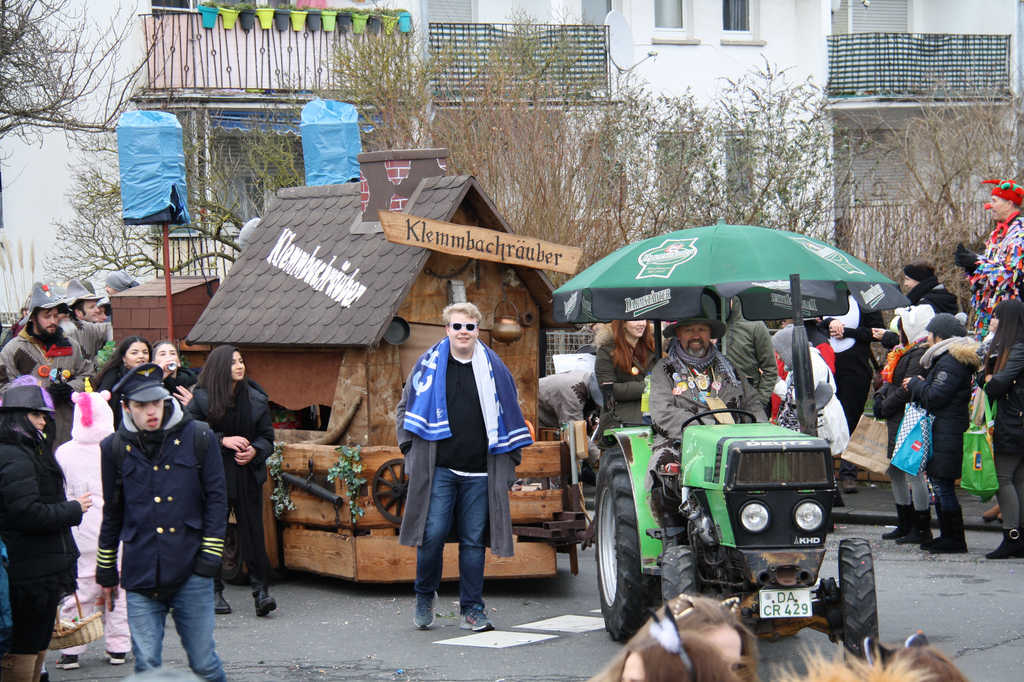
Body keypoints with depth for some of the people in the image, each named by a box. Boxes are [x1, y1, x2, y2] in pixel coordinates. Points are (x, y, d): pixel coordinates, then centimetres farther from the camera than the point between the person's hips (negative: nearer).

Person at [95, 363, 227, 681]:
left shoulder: (198, 437, 0)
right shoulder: (115, 448, 5)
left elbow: (216, 500, 3)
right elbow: (112, 514, 14)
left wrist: (209, 559, -5)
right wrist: (106, 574, 17)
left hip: (190, 573, -1)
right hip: (141, 576, 1)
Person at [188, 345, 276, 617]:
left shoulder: (256, 399, 7)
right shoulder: (201, 399, -2)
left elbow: (267, 437, 11)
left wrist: (254, 451, -10)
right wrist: (223, 441, -16)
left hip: (248, 475, 2)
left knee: (252, 531, -5)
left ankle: (261, 589, -4)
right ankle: (214, 591, 13)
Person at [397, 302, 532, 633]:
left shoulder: (494, 369, 9)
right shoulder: (429, 365, 7)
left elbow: (511, 416, 16)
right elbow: (405, 407, 16)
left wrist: (510, 458, 10)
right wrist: (411, 446, 6)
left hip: (479, 474, 1)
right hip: (438, 469, -1)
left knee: (473, 540, 3)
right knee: (432, 534, -8)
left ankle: (472, 609, 9)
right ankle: (424, 596, 14)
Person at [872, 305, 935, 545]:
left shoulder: (921, 354, -15)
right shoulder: (904, 352, 16)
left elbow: (908, 390, -21)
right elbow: (889, 381, 20)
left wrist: (885, 408, -14)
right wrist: (880, 397, 1)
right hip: (896, 422, 11)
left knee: (913, 471, -6)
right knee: (894, 470, 15)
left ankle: (922, 528, -1)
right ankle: (905, 524, 24)